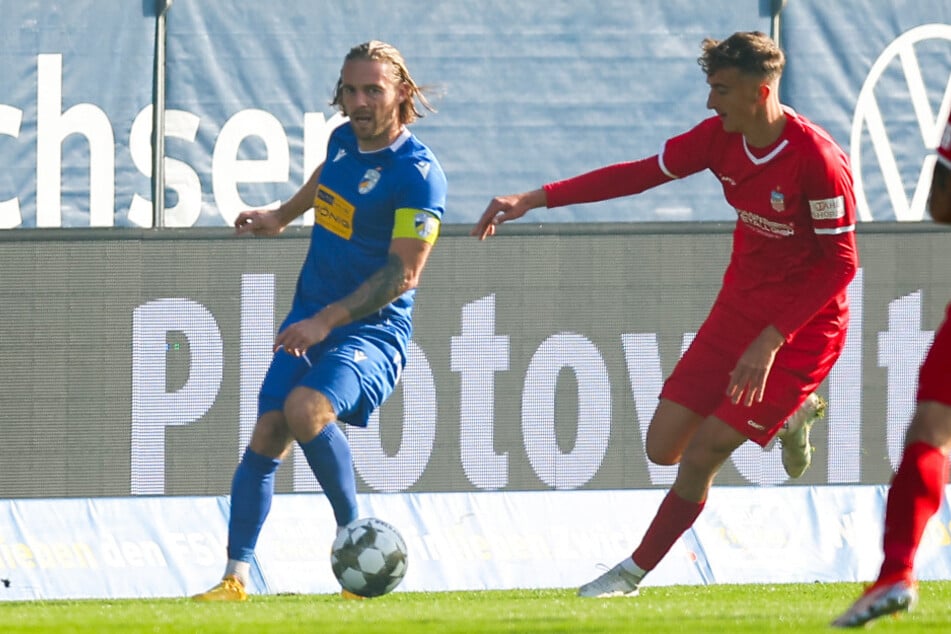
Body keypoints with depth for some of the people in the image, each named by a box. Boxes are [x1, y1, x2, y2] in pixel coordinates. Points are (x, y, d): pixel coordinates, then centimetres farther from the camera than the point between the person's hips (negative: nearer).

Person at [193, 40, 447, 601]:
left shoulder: (419, 175, -17)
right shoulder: (344, 140, 6)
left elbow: (403, 273, -20)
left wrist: (326, 321, -24)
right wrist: (281, 216, 43)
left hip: (373, 329, -7)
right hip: (310, 322, 7)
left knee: (306, 409, -31)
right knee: (267, 437, -5)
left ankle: (355, 535, -13)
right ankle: (237, 577, -4)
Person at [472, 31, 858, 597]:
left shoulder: (817, 159, -26)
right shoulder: (721, 137, -6)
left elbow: (841, 263, -21)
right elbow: (639, 174, 1)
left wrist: (771, 341, -24)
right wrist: (534, 200, -5)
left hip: (803, 327, -7)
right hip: (740, 307, 7)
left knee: (700, 455, -12)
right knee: (663, 446, 4)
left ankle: (635, 573, 7)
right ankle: (790, 414, 28)